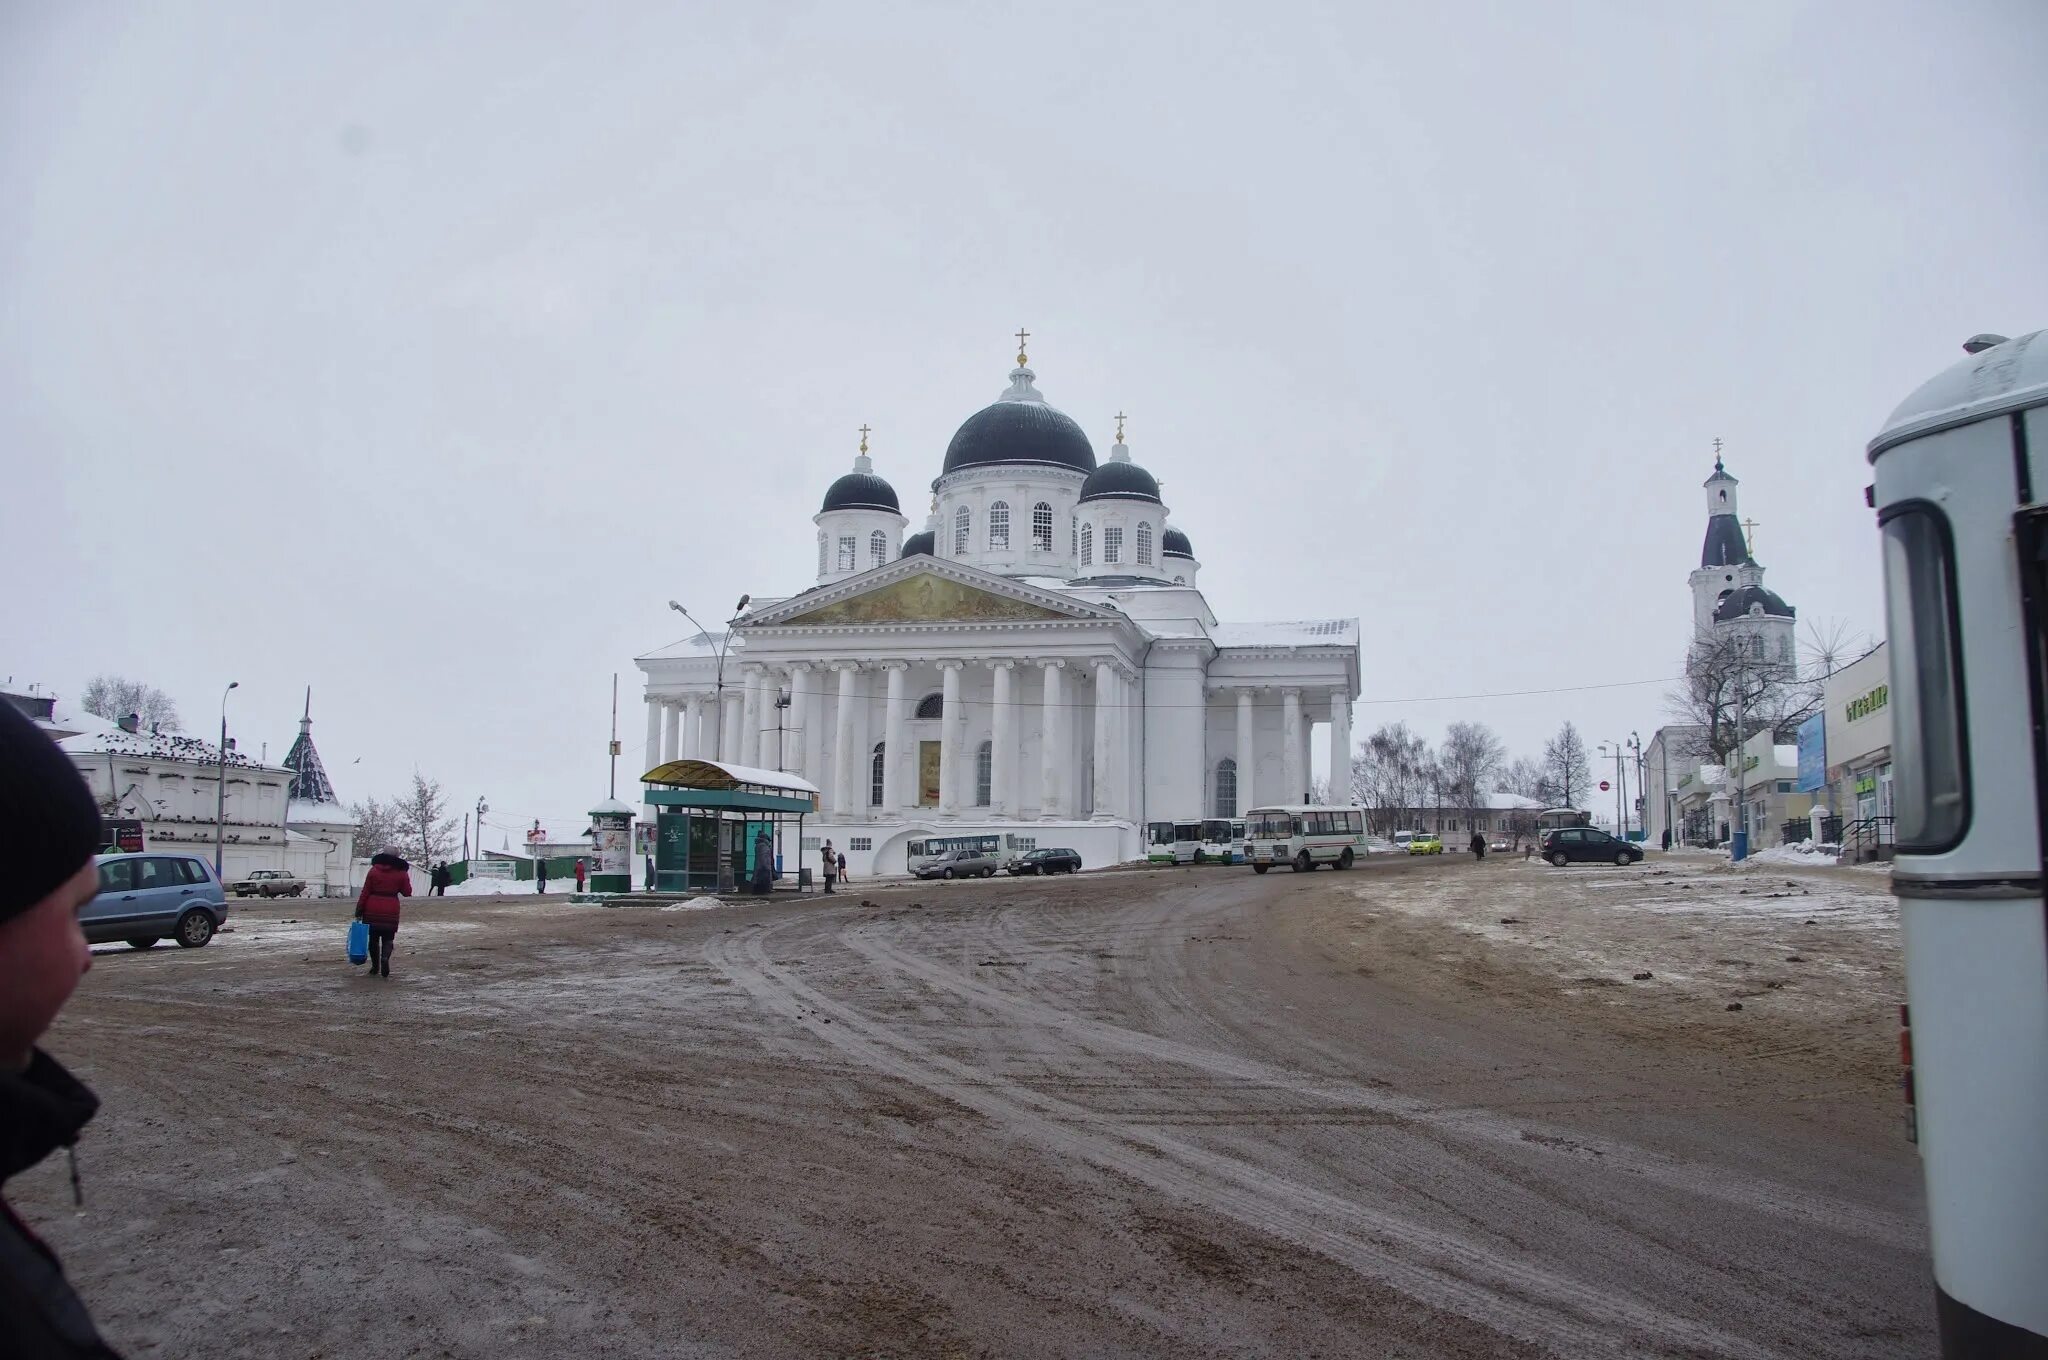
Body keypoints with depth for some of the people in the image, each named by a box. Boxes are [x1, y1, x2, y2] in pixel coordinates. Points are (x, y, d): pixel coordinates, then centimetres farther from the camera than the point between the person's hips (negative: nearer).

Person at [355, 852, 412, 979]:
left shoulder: (373, 871, -1)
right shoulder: (401, 873, -1)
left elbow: (365, 892, -2)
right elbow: (407, 893, 4)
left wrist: (359, 911, 2)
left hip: (372, 910, 0)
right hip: (391, 911, 0)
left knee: (373, 938, 13)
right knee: (388, 939, 7)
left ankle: (375, 967, 19)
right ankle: (385, 958, -21)